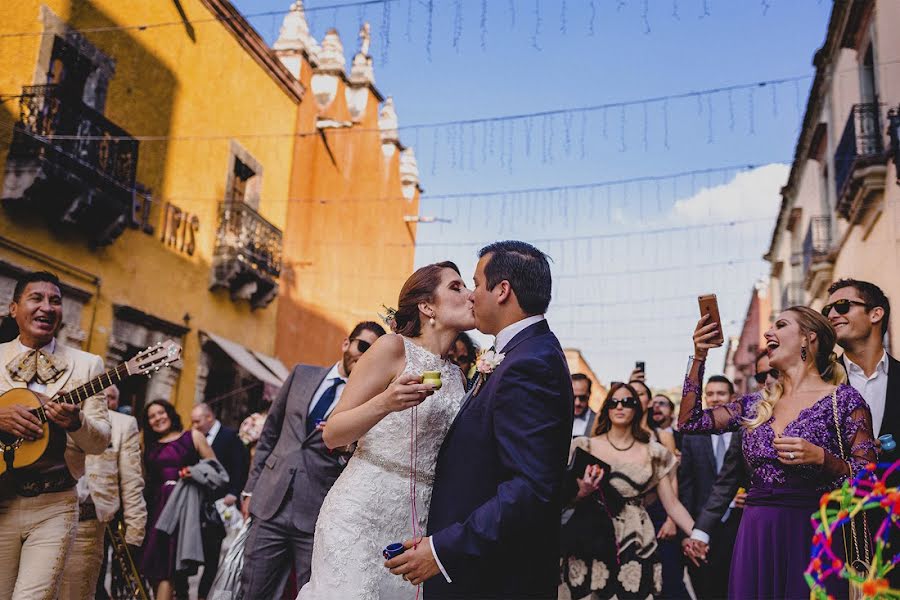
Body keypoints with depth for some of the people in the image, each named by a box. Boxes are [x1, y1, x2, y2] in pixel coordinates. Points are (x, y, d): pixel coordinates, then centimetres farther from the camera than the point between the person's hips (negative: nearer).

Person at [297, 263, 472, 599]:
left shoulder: (458, 378, 13)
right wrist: (385, 403, -24)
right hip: (362, 514, -6)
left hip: (417, 524, 6)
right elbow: (332, 434, -7)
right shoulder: (393, 348, -6)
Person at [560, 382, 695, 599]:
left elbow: (672, 503, 3)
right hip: (590, 545, -1)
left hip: (635, 547, 1)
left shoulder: (653, 453, 6)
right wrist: (582, 493, -16)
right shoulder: (585, 447, 2)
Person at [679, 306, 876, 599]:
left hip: (810, 536, -4)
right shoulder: (756, 404, 11)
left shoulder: (843, 399, -3)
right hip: (755, 538, 4)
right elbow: (689, 421, 9)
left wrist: (820, 458, -22)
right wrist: (699, 356, 6)